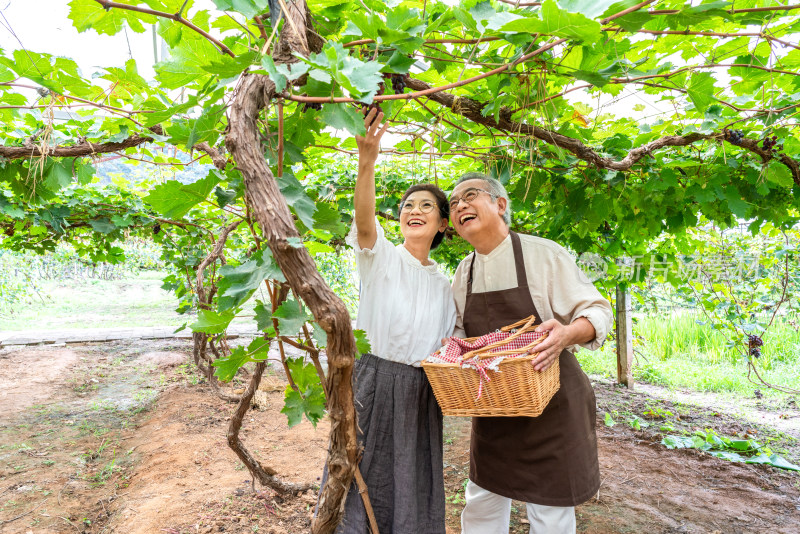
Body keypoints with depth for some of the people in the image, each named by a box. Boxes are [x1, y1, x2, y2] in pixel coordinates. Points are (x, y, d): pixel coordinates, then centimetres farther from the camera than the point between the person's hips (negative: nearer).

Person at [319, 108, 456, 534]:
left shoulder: (443, 285, 9)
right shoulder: (381, 257, -4)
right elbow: (364, 219, -27)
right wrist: (367, 159, -41)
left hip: (421, 396, 4)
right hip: (373, 385, -4)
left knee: (411, 496, 14)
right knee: (360, 487, 5)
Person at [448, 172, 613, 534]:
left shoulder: (545, 254, -12)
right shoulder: (462, 274, 5)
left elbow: (597, 312, -10)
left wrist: (568, 333, -32)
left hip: (549, 404, -5)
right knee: (482, 505, 16)